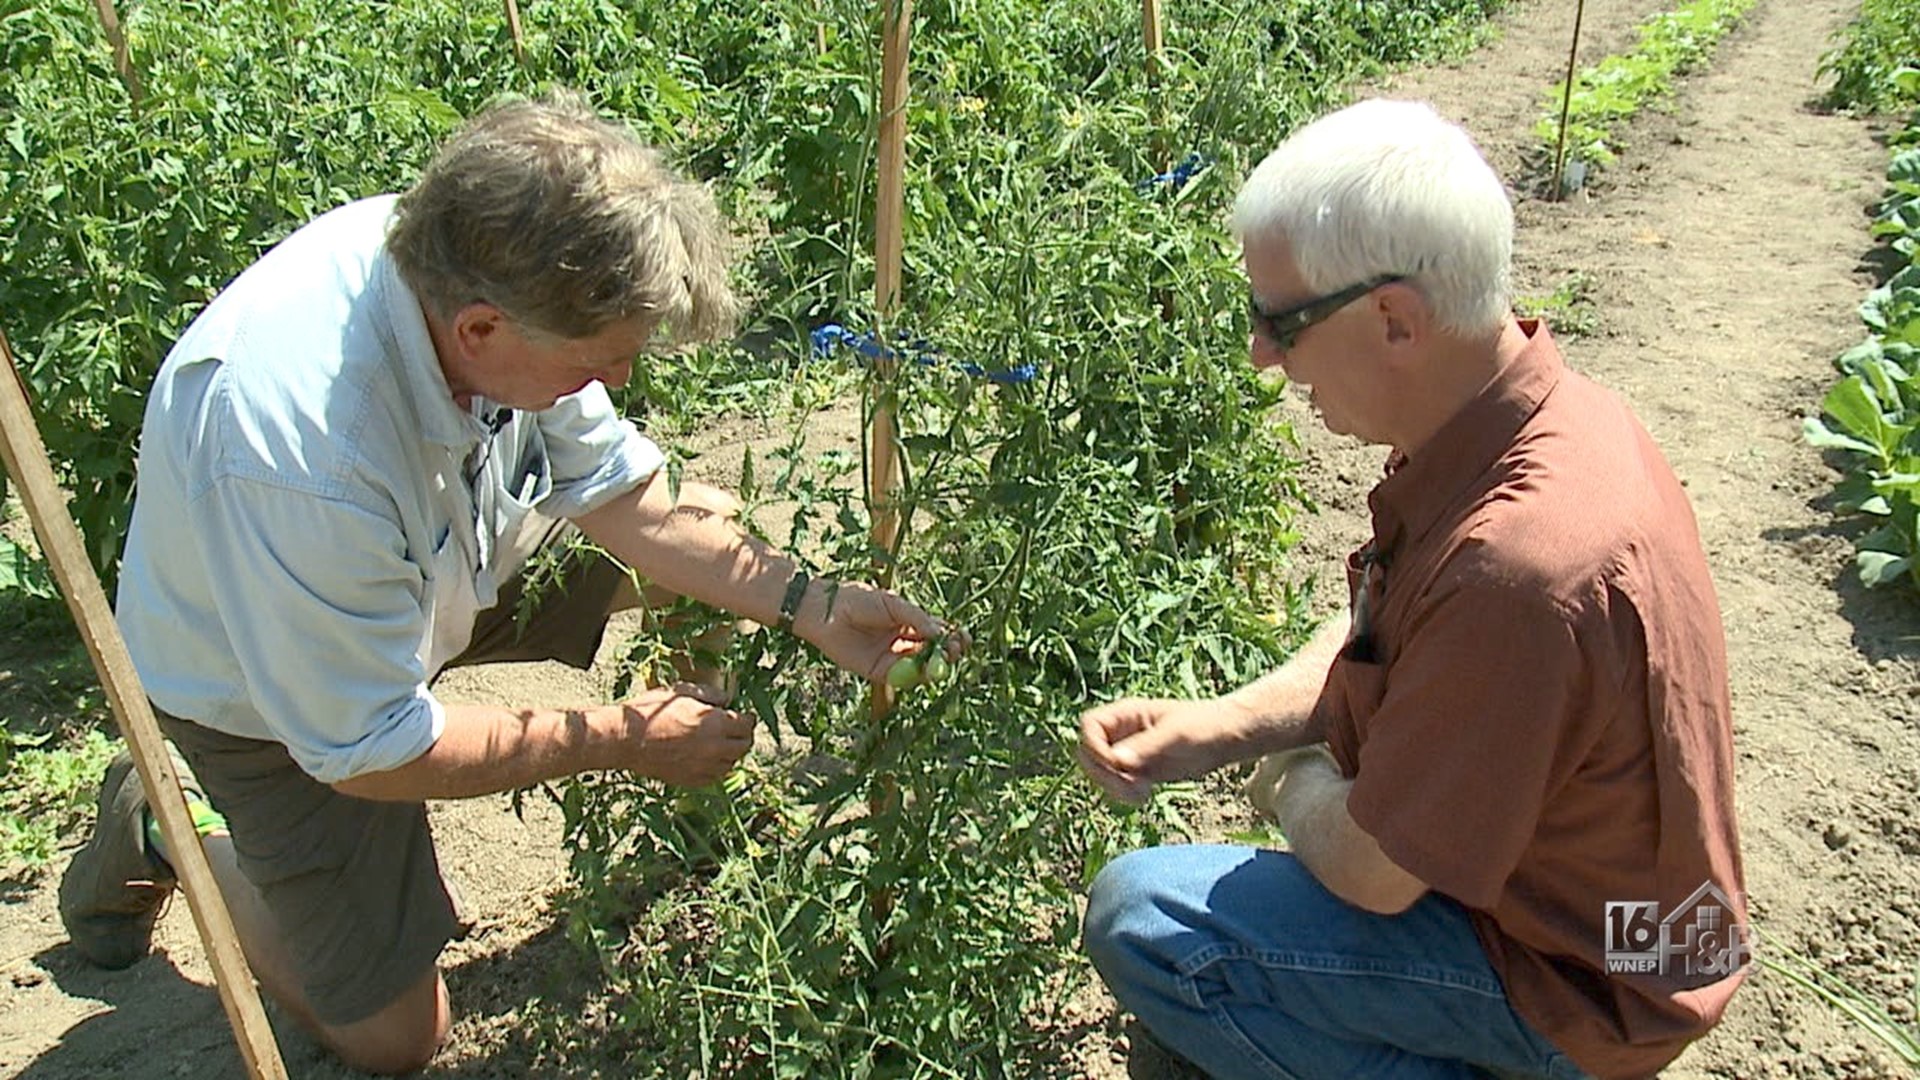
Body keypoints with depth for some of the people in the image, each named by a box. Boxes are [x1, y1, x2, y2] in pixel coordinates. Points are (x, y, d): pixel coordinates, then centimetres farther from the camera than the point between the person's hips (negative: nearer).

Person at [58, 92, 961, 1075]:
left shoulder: (470, 268, -25)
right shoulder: (303, 458, -44)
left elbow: (633, 499, -10)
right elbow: (367, 756, -28)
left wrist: (813, 606, -19)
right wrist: (620, 739, -22)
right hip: (266, 692, -5)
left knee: (713, 533, -2)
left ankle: (696, 780, 20)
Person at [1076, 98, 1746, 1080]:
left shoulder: (1517, 563, -38)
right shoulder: (1541, 406, -8)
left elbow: (1372, 874, -26)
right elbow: (1381, 641, 5)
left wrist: (1290, 787, -5)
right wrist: (1211, 729, -8)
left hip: (1572, 988, -9)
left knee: (1138, 918, -16)